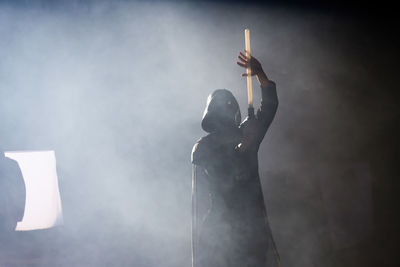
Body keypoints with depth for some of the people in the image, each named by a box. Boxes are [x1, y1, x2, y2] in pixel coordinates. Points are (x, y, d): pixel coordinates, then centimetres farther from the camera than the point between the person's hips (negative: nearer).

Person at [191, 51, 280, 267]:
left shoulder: (246, 136, 17)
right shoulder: (204, 147, 6)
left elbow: (269, 106, 8)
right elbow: (223, 179, -9)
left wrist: (260, 73, -5)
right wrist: (243, 146, -13)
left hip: (252, 223, 4)